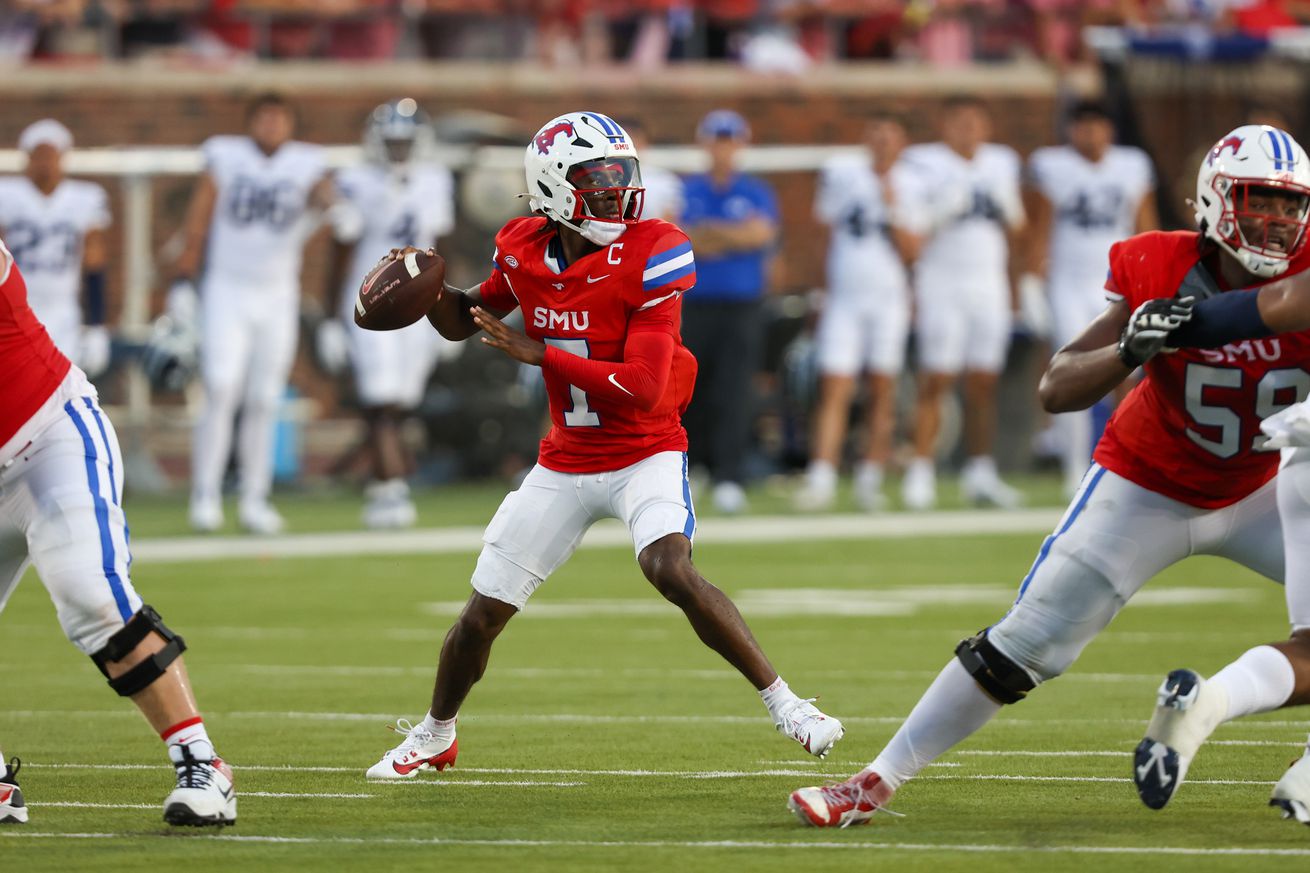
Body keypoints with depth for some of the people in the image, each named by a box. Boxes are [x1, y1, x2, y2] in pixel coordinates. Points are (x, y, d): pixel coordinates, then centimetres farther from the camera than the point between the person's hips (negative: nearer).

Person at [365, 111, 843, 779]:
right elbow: (462, 321, 15)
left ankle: (783, 703, -20)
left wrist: (538, 353, -26)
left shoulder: (649, 257, -20)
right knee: (483, 612, 7)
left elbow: (644, 387, -27)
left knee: (670, 569, -32)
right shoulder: (525, 252, -5)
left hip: (645, 454, -5)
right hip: (565, 465, 5)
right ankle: (434, 735, 33)